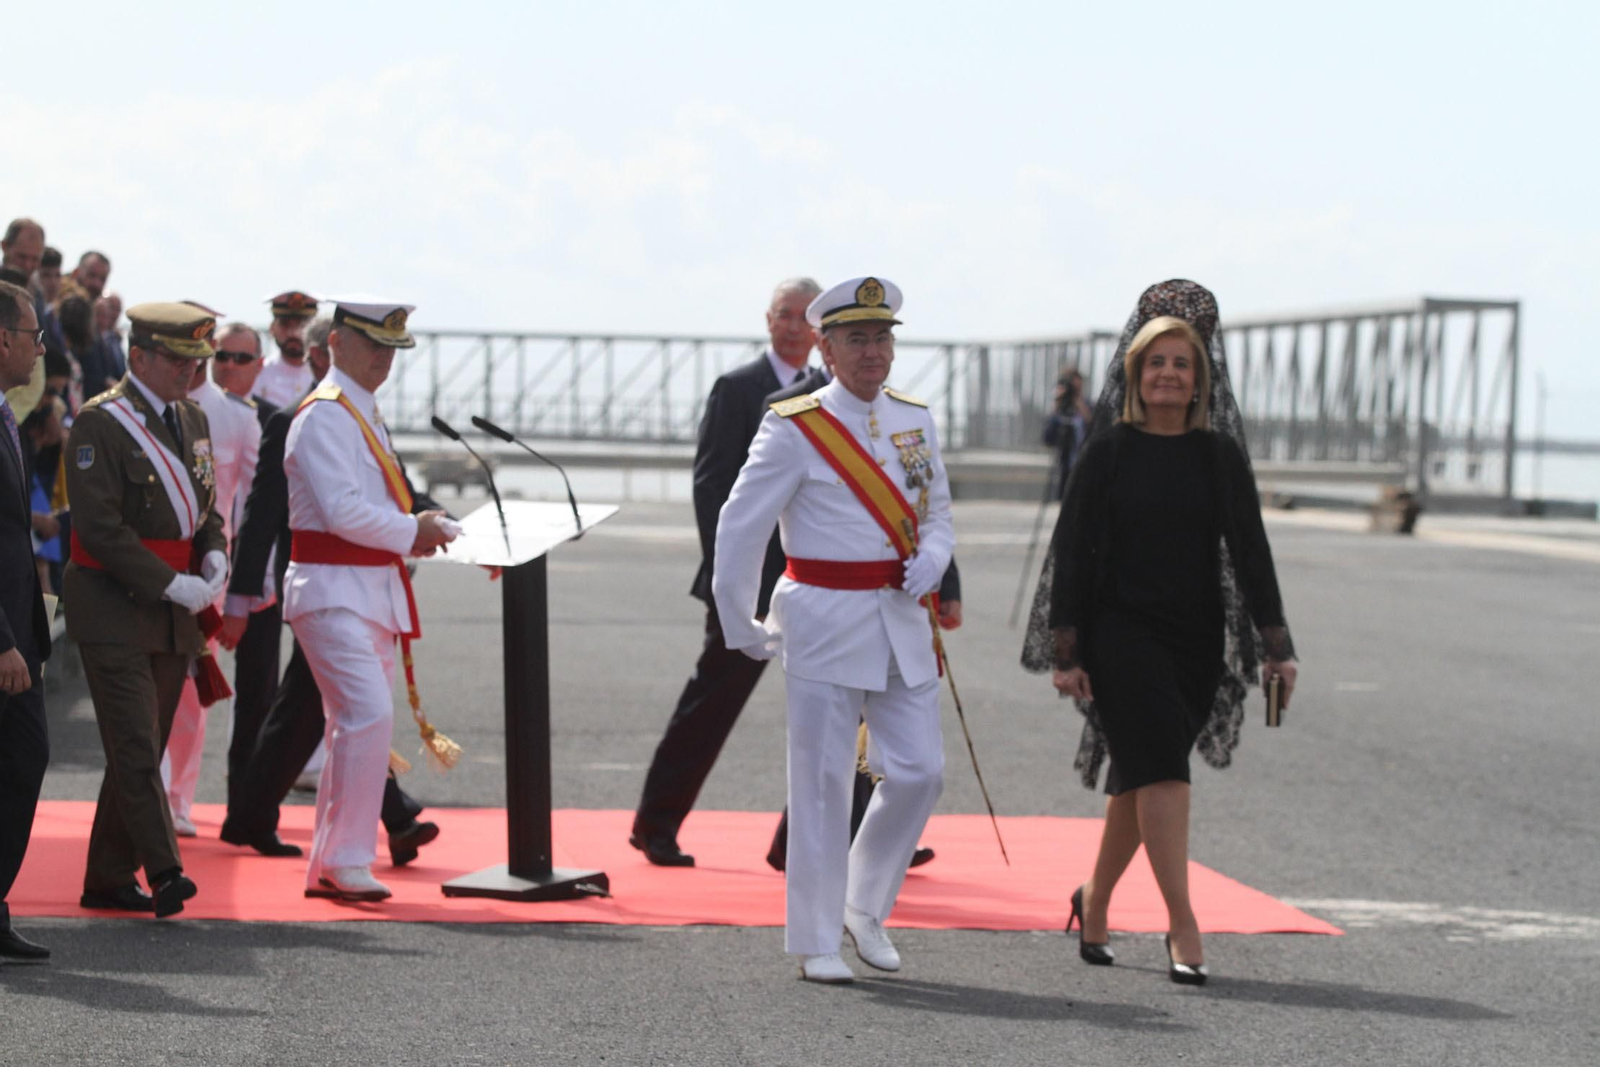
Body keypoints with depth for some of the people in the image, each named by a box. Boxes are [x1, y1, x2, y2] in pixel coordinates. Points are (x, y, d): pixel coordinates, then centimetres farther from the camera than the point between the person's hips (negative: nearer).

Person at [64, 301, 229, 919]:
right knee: (135, 747, -12)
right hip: (114, 610, -7)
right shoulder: (99, 423, -11)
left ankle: (109, 880, 16)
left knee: (141, 749, 10)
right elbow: (100, 527, -17)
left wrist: (214, 555, 1)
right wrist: (172, 583, -19)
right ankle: (165, 872, -18)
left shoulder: (192, 420, 13)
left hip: (174, 616, 8)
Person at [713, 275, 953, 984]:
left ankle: (864, 906, 24)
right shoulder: (794, 430, -8)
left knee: (920, 771, 3)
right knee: (823, 781, -1)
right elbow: (739, 526, -5)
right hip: (824, 622, -5)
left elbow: (938, 511, 20)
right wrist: (741, 627, -2)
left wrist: (931, 557, -2)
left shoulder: (915, 421, 10)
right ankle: (816, 941, 9)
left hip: (901, 619, 5)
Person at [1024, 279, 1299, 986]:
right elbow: (1072, 549, -1)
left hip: (1196, 639, 3)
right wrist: (1066, 653, -6)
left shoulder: (1220, 457, 6)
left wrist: (1276, 647, -1)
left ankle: (1096, 897, 30)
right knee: (1160, 766, -14)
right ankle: (1182, 925, -14)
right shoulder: (1108, 452, -1)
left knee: (1140, 775, 10)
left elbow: (1250, 551, 6)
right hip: (1120, 632, -3)